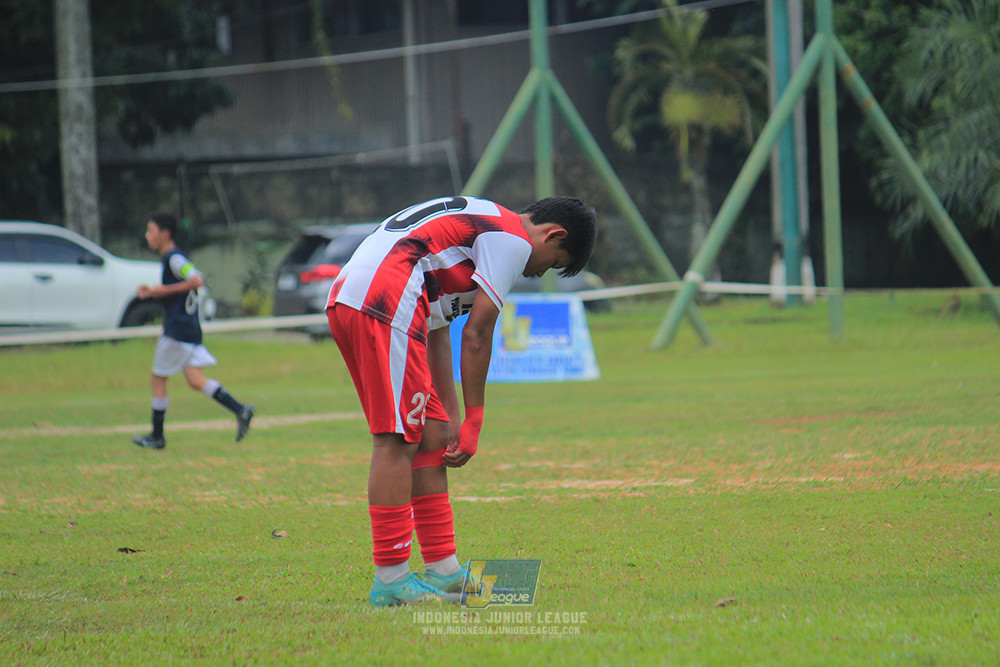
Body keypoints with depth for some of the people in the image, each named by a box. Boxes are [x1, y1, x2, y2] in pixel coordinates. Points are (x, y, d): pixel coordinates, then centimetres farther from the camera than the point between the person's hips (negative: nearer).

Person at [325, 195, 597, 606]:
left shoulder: (476, 224, 30)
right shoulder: (513, 239, 1)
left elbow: (437, 331, 28)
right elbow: (476, 336, -2)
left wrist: (452, 418, 25)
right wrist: (473, 424, 4)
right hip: (385, 306, -10)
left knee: (432, 436, 13)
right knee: (397, 441, -7)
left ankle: (444, 572, 15)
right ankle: (390, 581, -6)